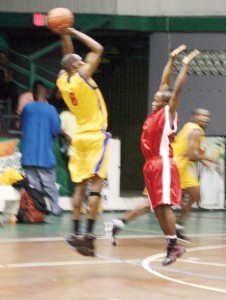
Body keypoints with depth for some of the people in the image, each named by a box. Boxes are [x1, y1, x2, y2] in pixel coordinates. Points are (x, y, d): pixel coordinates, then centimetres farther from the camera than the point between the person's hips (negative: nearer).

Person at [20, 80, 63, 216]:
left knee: (33, 185, 5)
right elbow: (56, 130, -6)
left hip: (29, 156, 2)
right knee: (49, 184, 5)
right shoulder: (50, 109, -8)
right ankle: (55, 208, 5)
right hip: (45, 154, -2)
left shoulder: (27, 108, 2)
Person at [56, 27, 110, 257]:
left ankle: (76, 232, 8)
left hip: (79, 137, 7)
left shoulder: (62, 80, 5)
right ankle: (88, 233, -18)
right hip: (96, 136, -7)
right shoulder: (82, 75, -12)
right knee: (96, 183, -9)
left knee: (81, 185, 10)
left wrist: (64, 36, 16)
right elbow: (97, 49, -9)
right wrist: (73, 32, -2)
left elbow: (68, 58, 23)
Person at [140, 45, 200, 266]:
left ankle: (174, 246, -13)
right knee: (157, 207, 5)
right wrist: (171, 60, 20)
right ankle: (172, 245, 7)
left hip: (163, 163, -8)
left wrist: (185, 65, -9)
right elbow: (164, 84, 19)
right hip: (150, 164, 8)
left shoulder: (169, 113, -3)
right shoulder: (154, 113, 14)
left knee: (164, 205, -14)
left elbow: (177, 89, -10)